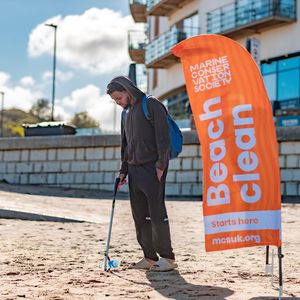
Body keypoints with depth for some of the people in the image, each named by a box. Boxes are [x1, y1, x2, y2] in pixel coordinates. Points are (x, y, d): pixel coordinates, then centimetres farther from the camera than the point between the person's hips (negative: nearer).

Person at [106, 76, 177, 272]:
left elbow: (163, 136, -13)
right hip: (134, 169, 8)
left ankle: (167, 257, 0)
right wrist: (123, 170, 15)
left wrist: (161, 164, -17)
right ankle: (150, 257, 13)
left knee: (157, 212, -8)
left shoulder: (152, 105, -6)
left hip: (152, 168, -8)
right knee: (140, 215, 7)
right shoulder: (126, 113, 17)